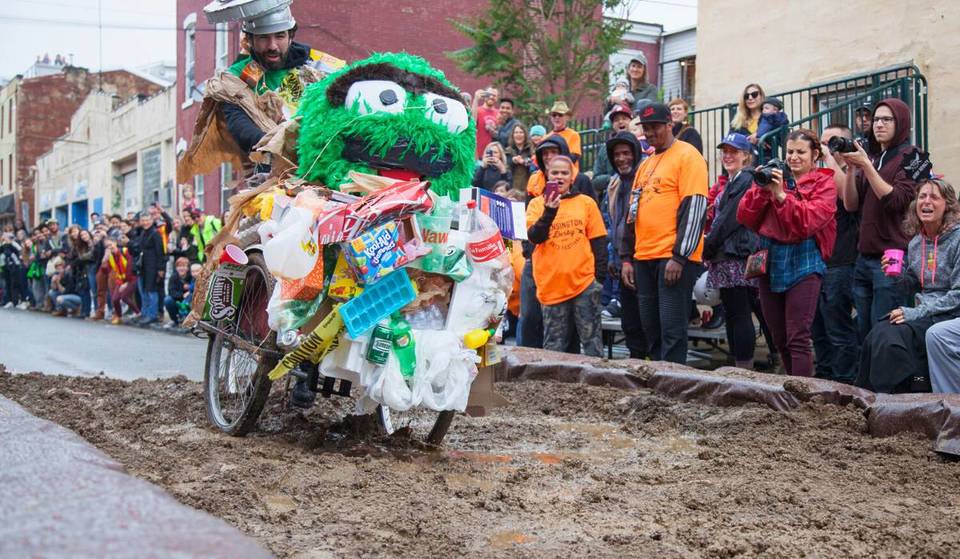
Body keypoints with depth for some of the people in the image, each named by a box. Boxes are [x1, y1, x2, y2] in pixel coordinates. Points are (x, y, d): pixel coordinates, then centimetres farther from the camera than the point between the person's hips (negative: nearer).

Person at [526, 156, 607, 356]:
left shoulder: (586, 202, 6)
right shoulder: (537, 203, 5)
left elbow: (598, 241, 8)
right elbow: (534, 237, -7)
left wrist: (599, 275, 2)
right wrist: (549, 212, -21)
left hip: (584, 281, 0)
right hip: (552, 284, 0)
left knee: (591, 338, 2)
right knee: (554, 343, 7)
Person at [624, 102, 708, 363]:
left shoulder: (687, 156, -4)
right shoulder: (645, 164, 20)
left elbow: (695, 208, -13)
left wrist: (679, 257, -18)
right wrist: (627, 258, 16)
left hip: (674, 258, -8)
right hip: (644, 258, 8)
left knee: (672, 329, -8)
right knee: (651, 329, 11)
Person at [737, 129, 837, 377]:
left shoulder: (824, 183, 2)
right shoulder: (773, 177, 12)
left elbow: (810, 220, -15)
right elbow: (745, 218, 3)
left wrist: (781, 195, -20)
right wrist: (761, 189, -10)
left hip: (804, 262, -5)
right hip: (770, 260, 5)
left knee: (798, 338, -10)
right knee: (779, 339, 11)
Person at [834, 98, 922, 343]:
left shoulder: (911, 157, -1)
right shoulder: (870, 157, 16)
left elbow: (895, 201, -14)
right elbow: (851, 204, 8)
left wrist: (866, 165, -16)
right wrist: (850, 168, -5)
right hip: (865, 257, 6)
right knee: (864, 333, 8)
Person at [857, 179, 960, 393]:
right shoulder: (915, 243, 12)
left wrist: (916, 313, -18)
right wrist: (899, 275, -1)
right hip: (923, 313, 6)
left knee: (893, 336, -27)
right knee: (878, 334, -21)